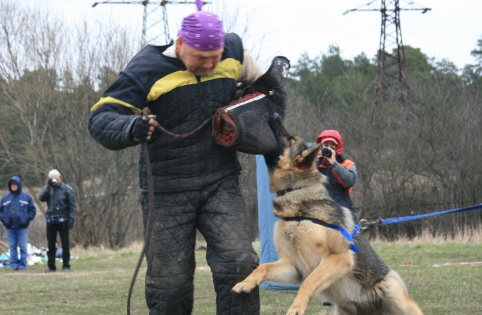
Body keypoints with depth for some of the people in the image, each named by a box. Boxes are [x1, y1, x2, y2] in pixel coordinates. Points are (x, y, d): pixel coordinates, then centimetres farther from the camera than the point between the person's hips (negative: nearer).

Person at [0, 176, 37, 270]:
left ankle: (22, 264, 1)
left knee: (23, 247, -3)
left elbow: (33, 210, 6)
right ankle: (14, 264, 6)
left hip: (22, 227, -2)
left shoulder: (26, 197, 4)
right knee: (12, 247, 3)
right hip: (10, 227, 2)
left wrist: (27, 219, -6)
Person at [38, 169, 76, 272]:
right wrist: (48, 186, -13)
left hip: (63, 220, -3)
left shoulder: (67, 189, 1)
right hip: (51, 220, 3)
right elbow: (41, 198, -8)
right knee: (51, 244, 4)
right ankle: (51, 266, 9)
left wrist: (71, 219, -11)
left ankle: (66, 265, 4)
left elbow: (72, 205, -2)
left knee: (65, 244, -1)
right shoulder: (47, 189, 10)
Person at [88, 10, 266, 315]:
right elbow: (101, 119, -17)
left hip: (221, 183, 2)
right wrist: (131, 128, -37)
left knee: (240, 264, -15)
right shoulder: (148, 69, -13)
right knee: (170, 284, 1)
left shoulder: (234, 53, 0)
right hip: (168, 191, -2)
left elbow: (261, 84, 24)